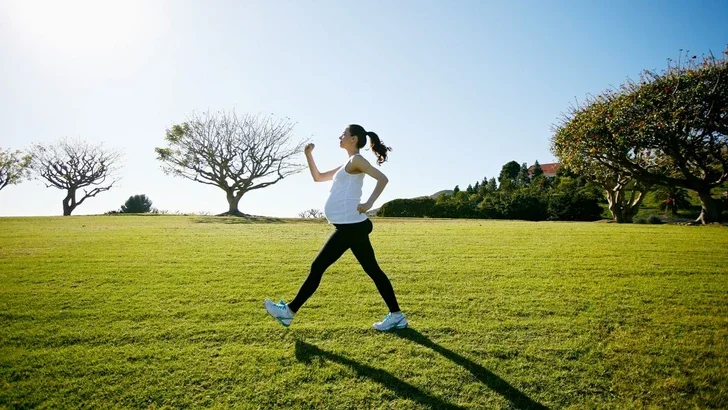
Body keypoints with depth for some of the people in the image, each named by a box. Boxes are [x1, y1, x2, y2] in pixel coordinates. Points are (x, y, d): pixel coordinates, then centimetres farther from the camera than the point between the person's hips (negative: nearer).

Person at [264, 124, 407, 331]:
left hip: (349, 227, -10)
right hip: (352, 226, 10)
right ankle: (396, 316, 14)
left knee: (317, 267, -2)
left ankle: (289, 311, 9)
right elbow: (318, 177, 28)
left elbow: (382, 179, -19)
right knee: (373, 270, 9)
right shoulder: (347, 166, 21)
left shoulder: (356, 160, -6)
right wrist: (308, 155, 18)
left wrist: (368, 204, -25)